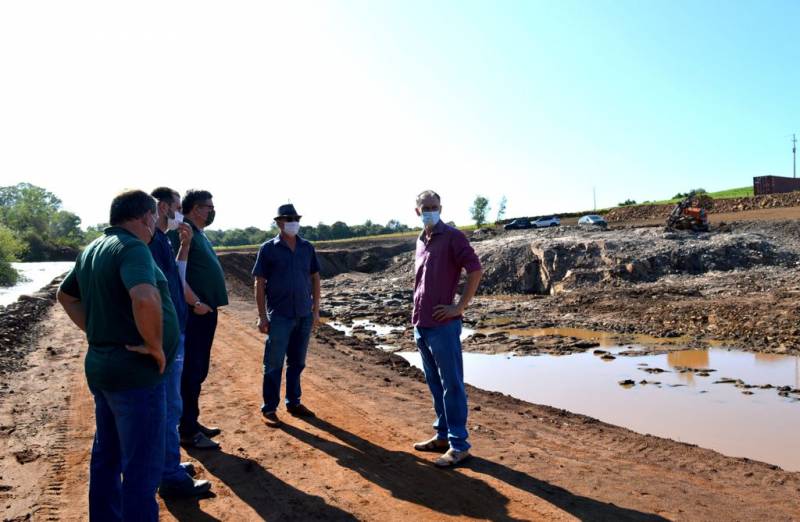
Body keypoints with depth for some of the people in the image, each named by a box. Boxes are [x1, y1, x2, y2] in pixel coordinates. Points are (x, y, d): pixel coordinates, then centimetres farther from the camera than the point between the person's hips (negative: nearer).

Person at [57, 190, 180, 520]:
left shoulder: (93, 249, 10)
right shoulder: (133, 248, -19)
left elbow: (66, 295, 24)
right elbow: (145, 300, -37)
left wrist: (96, 331, 16)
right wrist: (155, 345, -22)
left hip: (101, 366, 9)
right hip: (135, 372, -9)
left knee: (106, 456, 21)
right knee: (142, 467, 2)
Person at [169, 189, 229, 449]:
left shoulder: (198, 234, 19)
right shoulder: (182, 233, -12)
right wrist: (195, 303, -22)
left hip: (206, 312, 10)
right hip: (193, 313, -10)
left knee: (198, 370, 16)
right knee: (191, 371, -3)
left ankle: (192, 422, 26)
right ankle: (188, 431, 5)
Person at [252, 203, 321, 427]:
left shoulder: (307, 247, 6)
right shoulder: (268, 248, -4)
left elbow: (315, 278, 12)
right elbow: (259, 283, -4)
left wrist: (316, 310, 8)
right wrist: (262, 316, -8)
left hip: (304, 315, 4)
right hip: (279, 315, -4)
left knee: (297, 362, 13)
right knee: (274, 364, 1)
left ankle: (293, 402, 26)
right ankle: (269, 408, 11)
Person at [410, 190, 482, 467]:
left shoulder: (452, 236, -7)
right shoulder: (421, 241, 15)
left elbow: (475, 270, -15)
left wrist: (459, 307, -15)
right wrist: (418, 315, 16)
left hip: (443, 326, -8)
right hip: (421, 325, 8)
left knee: (451, 385, -1)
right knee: (435, 384, 16)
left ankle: (459, 445, 6)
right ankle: (443, 435, 28)